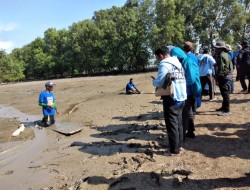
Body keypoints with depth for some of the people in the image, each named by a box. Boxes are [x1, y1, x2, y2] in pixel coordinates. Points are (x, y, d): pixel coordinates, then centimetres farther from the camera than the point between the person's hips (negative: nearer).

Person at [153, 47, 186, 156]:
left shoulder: (164, 64, -13)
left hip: (171, 99, -9)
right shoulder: (178, 63, 14)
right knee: (179, 123, 19)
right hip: (181, 97, 9)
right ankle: (179, 145, 31)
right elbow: (178, 80, 12)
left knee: (172, 125, 0)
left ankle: (174, 150, 8)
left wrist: (154, 81, 1)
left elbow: (160, 83, -20)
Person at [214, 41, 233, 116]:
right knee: (224, 93, 19)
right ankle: (224, 107, 31)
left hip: (224, 77, -11)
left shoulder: (222, 55, -17)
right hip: (225, 76, 11)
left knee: (225, 93, -6)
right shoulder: (225, 54, 18)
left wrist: (217, 77, -16)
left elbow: (220, 68, -22)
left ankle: (227, 110, -1)